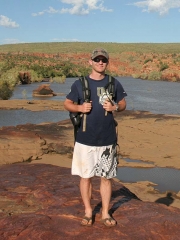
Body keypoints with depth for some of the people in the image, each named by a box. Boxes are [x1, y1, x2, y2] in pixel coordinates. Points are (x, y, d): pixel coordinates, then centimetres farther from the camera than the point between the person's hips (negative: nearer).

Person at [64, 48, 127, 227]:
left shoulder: (114, 84, 4)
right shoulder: (79, 84, 1)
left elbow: (123, 104, 12)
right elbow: (67, 104, 7)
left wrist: (114, 107, -11)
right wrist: (80, 107, -14)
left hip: (107, 139, 1)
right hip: (85, 139, -1)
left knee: (106, 177, 9)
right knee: (85, 176, 7)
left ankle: (105, 213, 23)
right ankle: (88, 211, 25)